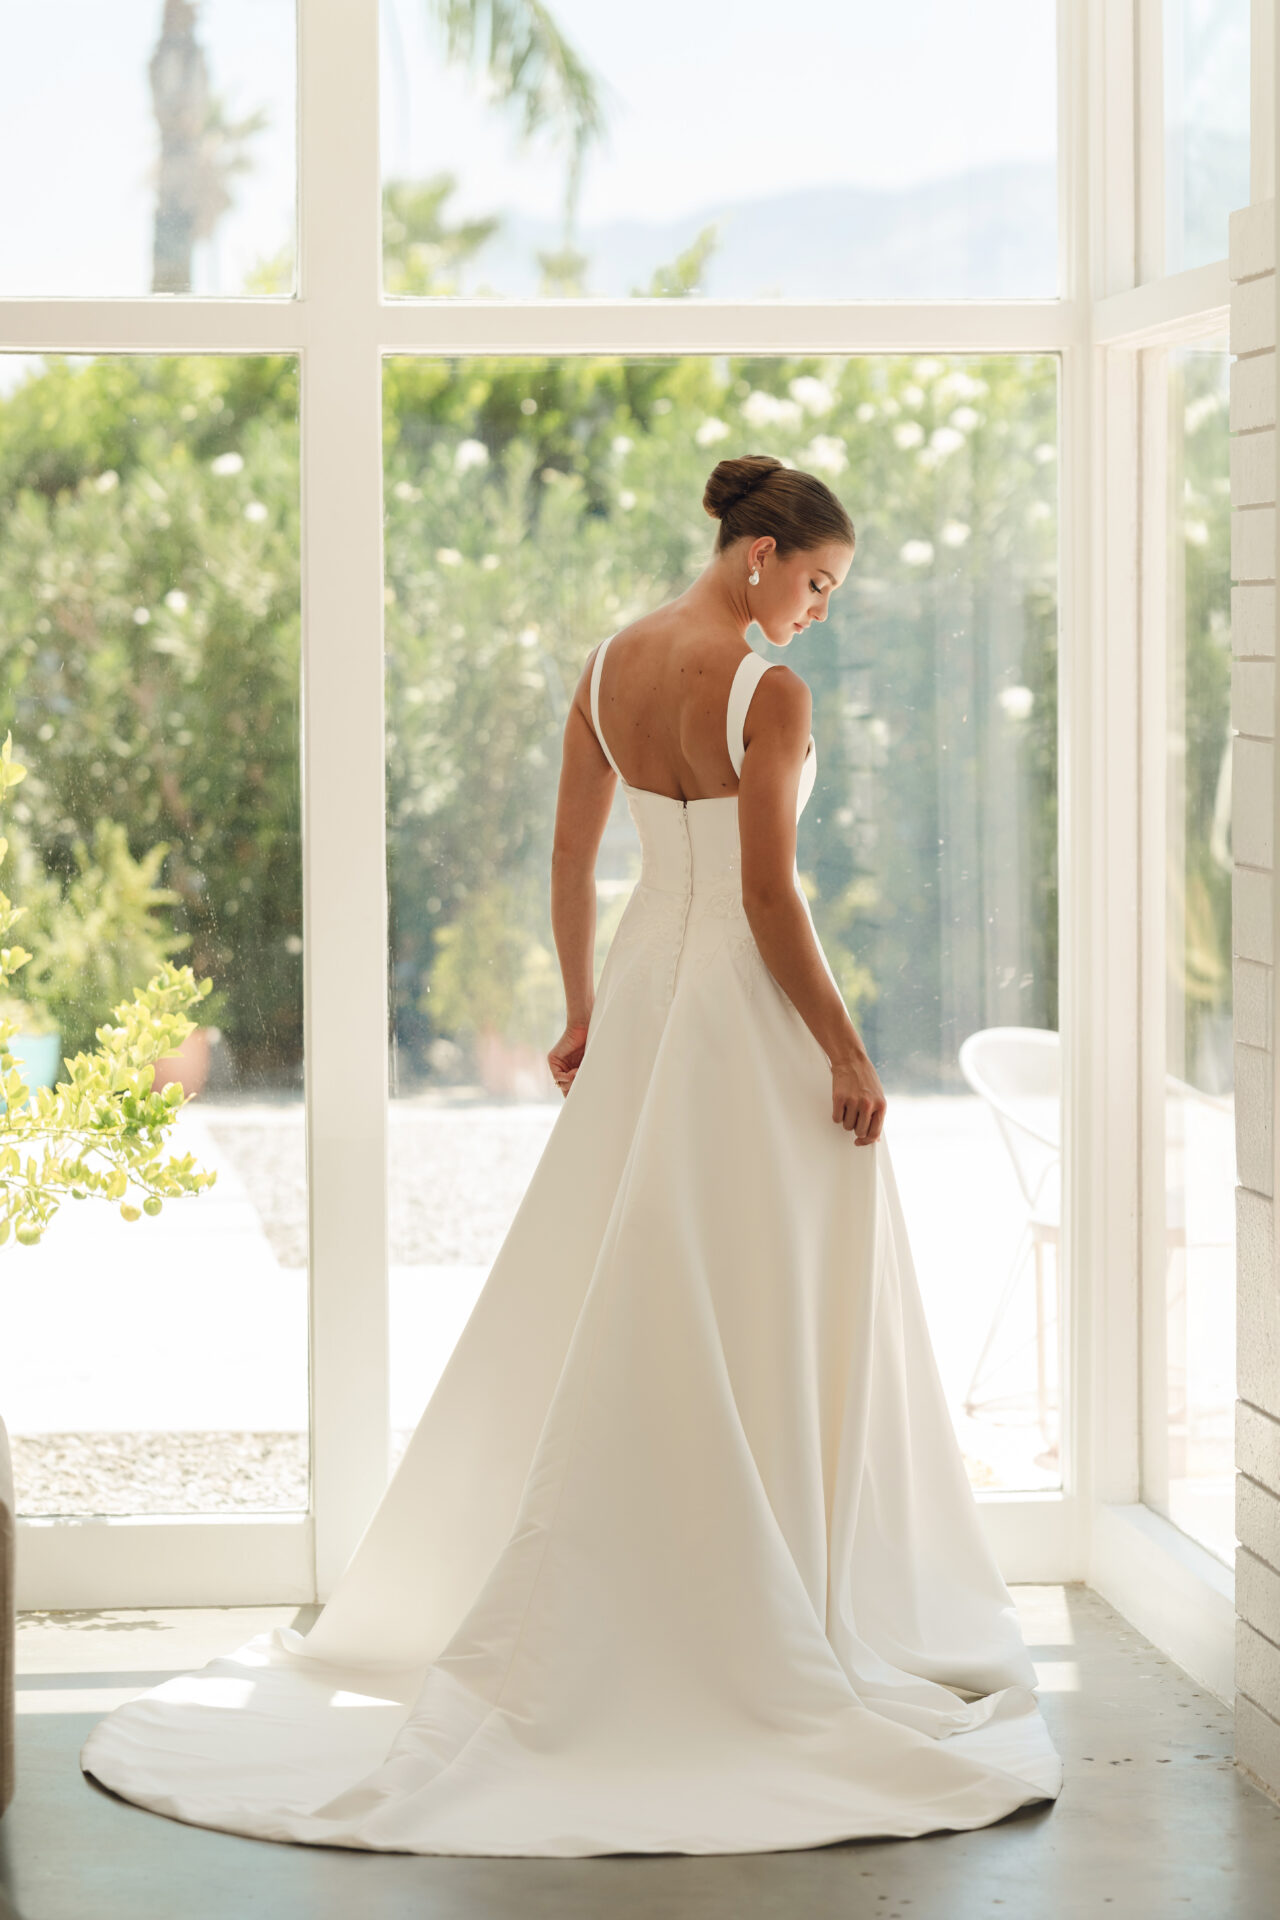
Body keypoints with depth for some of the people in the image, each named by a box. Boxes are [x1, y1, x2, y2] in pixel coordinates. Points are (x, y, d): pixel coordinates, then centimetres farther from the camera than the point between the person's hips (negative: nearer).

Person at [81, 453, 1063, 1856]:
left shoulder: (607, 666, 5)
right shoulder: (766, 693, -17)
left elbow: (570, 857, 11)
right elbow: (770, 899, -19)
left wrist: (584, 1008, 21)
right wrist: (847, 1054, -12)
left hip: (645, 987, 7)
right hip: (748, 1007, -7)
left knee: (618, 1309, 14)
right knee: (764, 1318, 0)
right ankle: (780, 1624, 6)